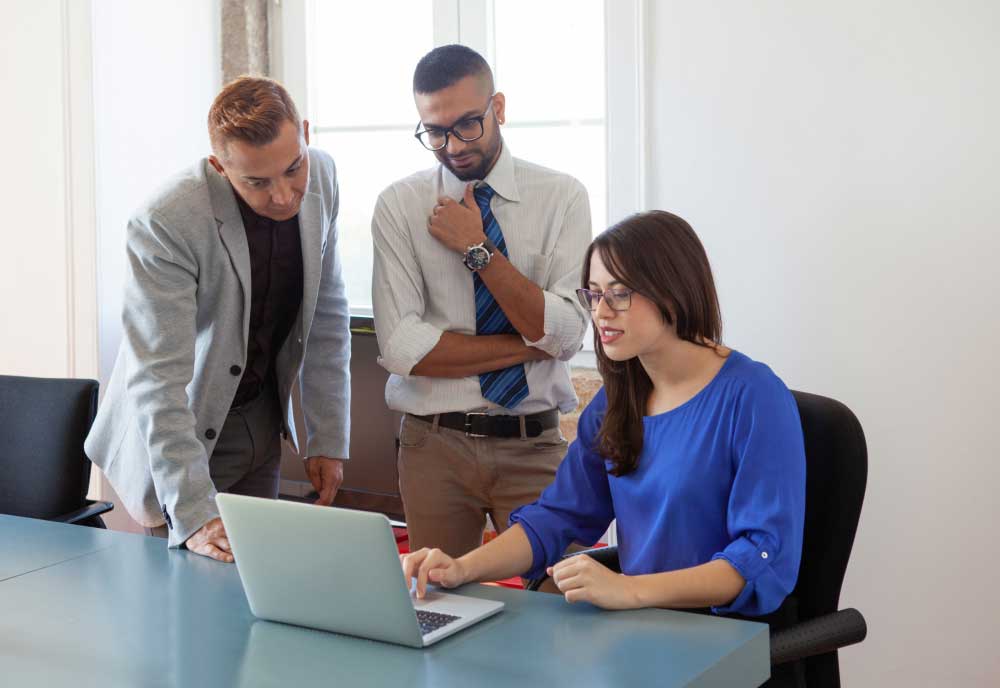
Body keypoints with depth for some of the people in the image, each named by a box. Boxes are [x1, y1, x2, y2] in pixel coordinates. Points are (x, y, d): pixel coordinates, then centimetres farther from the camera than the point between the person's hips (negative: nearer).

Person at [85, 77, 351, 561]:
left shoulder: (319, 178, -10)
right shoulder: (164, 226, -29)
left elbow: (326, 315, -1)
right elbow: (158, 382, -30)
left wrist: (328, 438, -1)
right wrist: (195, 516, -34)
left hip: (262, 421, 5)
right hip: (185, 431, -5)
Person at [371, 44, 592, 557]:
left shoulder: (561, 197, -1)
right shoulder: (399, 205, -1)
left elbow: (564, 334, -11)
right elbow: (402, 347, -11)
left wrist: (478, 249, -14)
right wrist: (530, 346, -12)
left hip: (534, 444, 0)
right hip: (435, 443, 0)